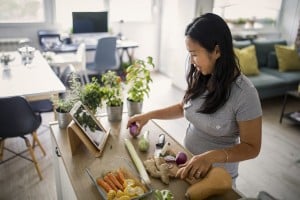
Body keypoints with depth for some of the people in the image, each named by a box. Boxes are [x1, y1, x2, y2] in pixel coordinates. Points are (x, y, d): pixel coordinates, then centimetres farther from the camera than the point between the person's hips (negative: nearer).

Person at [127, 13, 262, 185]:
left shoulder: (244, 93, -26)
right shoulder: (199, 77, -11)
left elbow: (251, 147, -18)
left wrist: (212, 156, -33)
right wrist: (149, 115, -1)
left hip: (217, 174, -5)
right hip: (189, 163, 5)